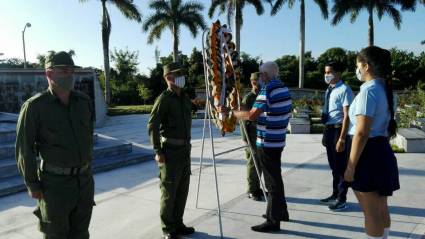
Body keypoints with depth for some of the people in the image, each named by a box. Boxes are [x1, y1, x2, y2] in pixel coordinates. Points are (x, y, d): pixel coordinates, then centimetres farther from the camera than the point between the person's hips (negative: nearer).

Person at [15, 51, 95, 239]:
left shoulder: (84, 101, 2)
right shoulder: (35, 106, -12)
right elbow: (24, 148, -9)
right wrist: (32, 185, -8)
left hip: (84, 180, 5)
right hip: (55, 183, -4)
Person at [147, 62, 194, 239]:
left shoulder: (185, 98, 11)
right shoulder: (164, 99, -12)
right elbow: (152, 125, -16)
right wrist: (158, 151, -19)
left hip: (185, 150, 7)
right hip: (170, 151, -7)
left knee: (182, 190, 13)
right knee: (169, 191, 1)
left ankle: (178, 224, 27)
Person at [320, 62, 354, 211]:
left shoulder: (344, 90, -15)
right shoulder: (329, 90, 12)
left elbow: (347, 116, -19)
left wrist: (342, 138, -23)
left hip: (338, 130, -9)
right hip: (329, 129, 9)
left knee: (341, 166, 3)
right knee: (333, 165, 18)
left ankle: (342, 199, 17)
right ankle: (335, 195, 33)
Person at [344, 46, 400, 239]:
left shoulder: (368, 91, -18)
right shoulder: (385, 90, 12)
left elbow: (362, 133, -23)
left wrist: (351, 166, -20)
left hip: (368, 153, -10)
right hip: (383, 151, 10)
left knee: (371, 212, 3)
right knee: (381, 209, 21)